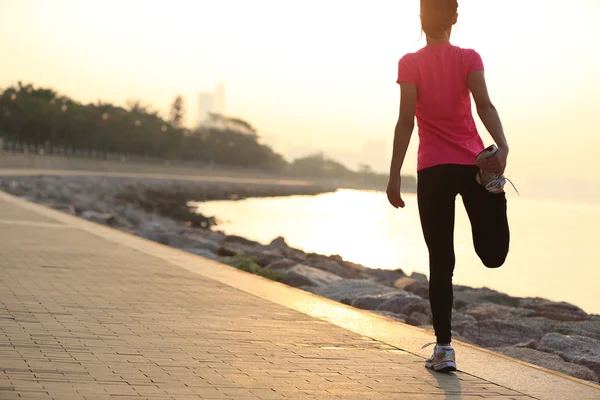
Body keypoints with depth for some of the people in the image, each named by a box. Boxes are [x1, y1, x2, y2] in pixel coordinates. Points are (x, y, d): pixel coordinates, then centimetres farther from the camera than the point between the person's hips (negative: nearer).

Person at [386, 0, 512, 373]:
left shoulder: (411, 64, 1)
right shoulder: (470, 58, 5)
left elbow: (406, 121, -7)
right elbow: (484, 104, -12)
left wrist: (395, 175, -6)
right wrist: (502, 147, -24)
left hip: (433, 169, -1)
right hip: (474, 162, 1)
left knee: (441, 261, 3)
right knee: (493, 255, 3)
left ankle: (444, 348, -1)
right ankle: (492, 185, -24)